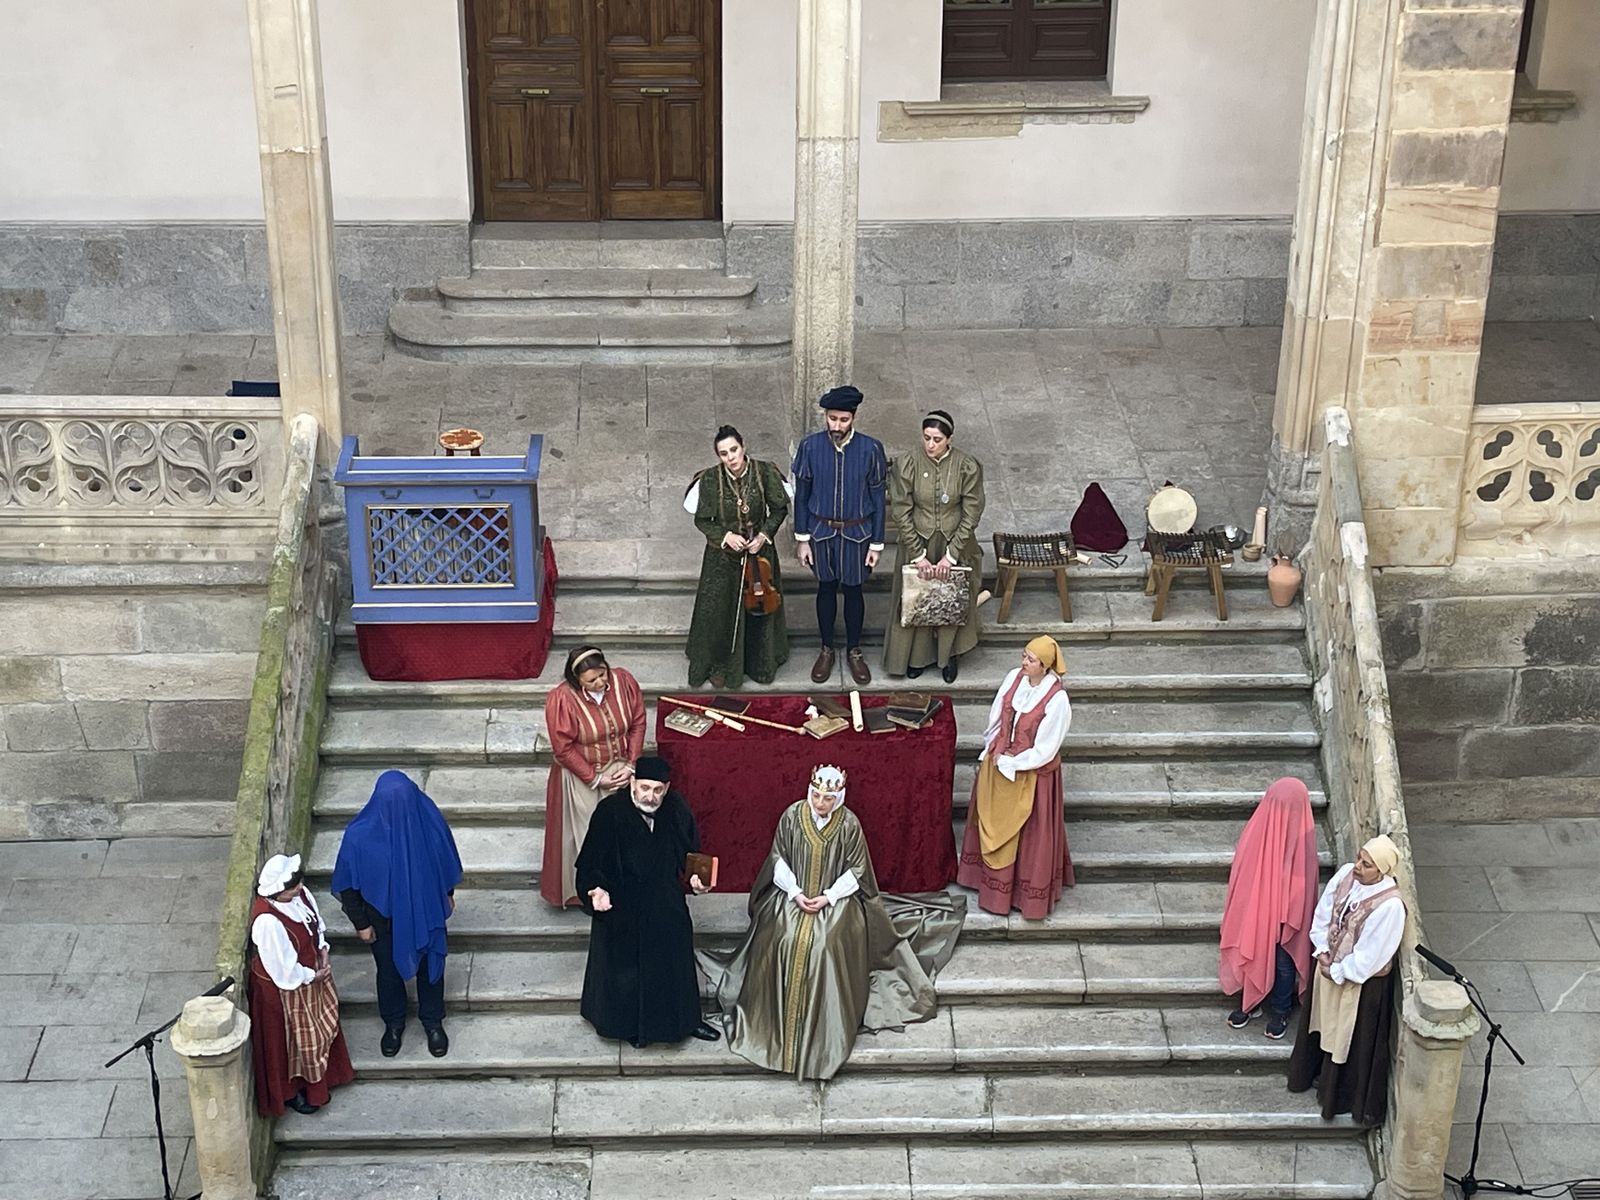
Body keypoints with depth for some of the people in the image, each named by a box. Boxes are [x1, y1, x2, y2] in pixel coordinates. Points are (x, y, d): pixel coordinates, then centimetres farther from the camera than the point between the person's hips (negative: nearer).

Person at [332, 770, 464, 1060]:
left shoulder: (429, 819, -25)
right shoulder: (359, 835, -30)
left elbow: (446, 859, -4)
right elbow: (347, 884, -14)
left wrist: (448, 893, 8)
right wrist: (360, 923, -6)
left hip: (426, 910, 1)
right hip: (385, 917, -1)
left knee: (430, 965, 21)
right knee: (389, 970, 22)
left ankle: (433, 1023, 47)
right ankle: (393, 1024, 50)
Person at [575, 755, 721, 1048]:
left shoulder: (677, 810, -10)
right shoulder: (610, 811, -21)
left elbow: (691, 852, 5)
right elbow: (590, 862, -15)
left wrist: (694, 877, -13)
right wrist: (596, 890, -32)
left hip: (667, 906, 4)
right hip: (622, 906, -3)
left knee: (675, 961, 18)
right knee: (626, 966, 11)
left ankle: (685, 1019, 38)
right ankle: (630, 1024, 34)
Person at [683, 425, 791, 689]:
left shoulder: (764, 472, -15)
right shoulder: (711, 479, -17)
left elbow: (780, 509, -3)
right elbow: (701, 520, -6)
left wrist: (764, 534, -16)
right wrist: (725, 536, -21)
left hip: (759, 551, 1)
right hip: (722, 557, -1)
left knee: (759, 607, 17)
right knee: (720, 612, 10)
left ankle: (760, 664, 38)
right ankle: (721, 665, 32)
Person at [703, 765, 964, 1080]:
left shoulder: (848, 823, -8)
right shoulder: (792, 815, -4)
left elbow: (856, 870, -1)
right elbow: (778, 859, 3)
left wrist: (828, 897, -12)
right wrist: (795, 893, -10)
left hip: (836, 898, -1)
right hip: (793, 896, 1)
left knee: (826, 946, -26)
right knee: (786, 944, -23)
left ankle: (826, 1029, -13)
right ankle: (784, 1023, -10)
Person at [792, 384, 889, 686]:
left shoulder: (871, 449, -15)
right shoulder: (810, 447, -12)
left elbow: (877, 497, -6)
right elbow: (801, 495, -2)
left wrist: (876, 543, -4)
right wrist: (802, 539, -1)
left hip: (857, 533, -1)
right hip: (822, 531, 1)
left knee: (853, 590, 14)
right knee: (827, 589, 16)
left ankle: (854, 651, 33)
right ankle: (827, 650, 34)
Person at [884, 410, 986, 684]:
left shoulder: (967, 467, -17)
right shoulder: (906, 465, -16)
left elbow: (971, 515, -13)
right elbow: (901, 513, -12)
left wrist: (950, 556, -16)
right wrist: (919, 555, -14)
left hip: (955, 547, 0)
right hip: (917, 545, 0)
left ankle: (950, 656, 38)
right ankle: (918, 655, 37)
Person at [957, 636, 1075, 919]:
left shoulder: (1057, 699, -27)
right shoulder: (1014, 677, -9)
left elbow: (1044, 750, -21)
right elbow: (996, 716, 6)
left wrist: (1008, 763, -15)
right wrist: (993, 750, 2)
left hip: (1031, 773, -6)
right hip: (998, 763, 6)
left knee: (1028, 832, 10)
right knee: (993, 822, 21)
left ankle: (1030, 892, 30)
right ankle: (994, 879, 43)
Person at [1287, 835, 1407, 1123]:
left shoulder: (1390, 905, -32)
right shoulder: (1346, 874, -13)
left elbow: (1371, 954, -25)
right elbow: (1324, 912, 0)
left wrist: (1338, 972, -15)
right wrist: (1322, 951, -7)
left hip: (1362, 982, -7)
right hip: (1330, 967, 7)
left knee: (1353, 1037, 13)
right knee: (1324, 1023, 26)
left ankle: (1345, 1096, 36)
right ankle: (1323, 1075, 51)